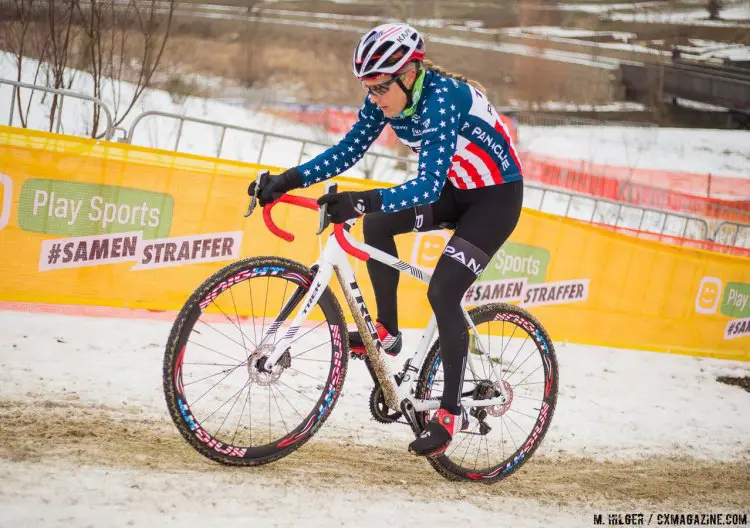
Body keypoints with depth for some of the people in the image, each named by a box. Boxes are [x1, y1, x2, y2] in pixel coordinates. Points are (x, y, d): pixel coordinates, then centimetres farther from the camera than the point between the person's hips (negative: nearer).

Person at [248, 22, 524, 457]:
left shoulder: (443, 99, -32)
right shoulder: (388, 98, -10)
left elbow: (428, 186, -39)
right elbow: (349, 150, -4)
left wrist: (363, 201, -51)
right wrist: (290, 180, -16)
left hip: (496, 196, -8)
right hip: (454, 188, 8)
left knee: (442, 294, -17)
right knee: (377, 222, -12)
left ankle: (452, 412, -7)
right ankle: (387, 332, 3)